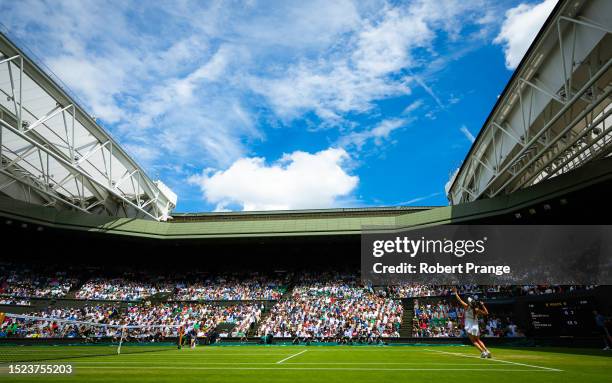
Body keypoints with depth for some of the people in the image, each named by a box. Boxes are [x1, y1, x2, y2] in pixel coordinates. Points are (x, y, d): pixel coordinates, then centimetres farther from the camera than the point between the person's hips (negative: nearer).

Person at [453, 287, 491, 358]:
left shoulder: (467, 307, -12)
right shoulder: (477, 310, -7)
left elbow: (460, 300, -5)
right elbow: (486, 313, 4)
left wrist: (455, 293, 4)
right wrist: (482, 305, 0)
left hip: (469, 327, -4)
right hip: (476, 327, 4)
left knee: (473, 341, 3)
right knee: (478, 340, 18)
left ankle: (483, 352, -10)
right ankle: (487, 351, 7)